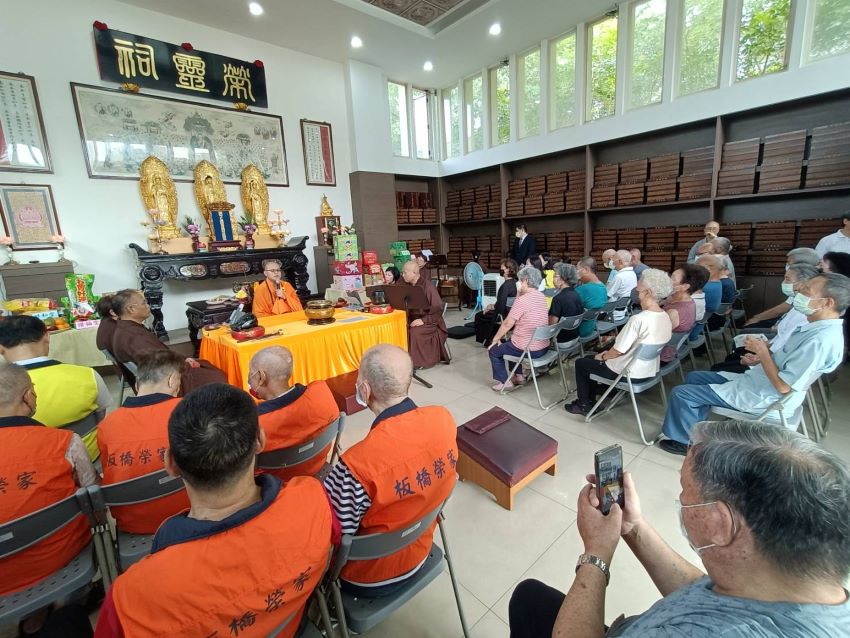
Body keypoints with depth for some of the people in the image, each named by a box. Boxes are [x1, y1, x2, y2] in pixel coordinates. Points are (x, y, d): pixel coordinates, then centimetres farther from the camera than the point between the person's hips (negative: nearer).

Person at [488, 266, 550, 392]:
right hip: (544, 347, 8)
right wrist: (519, 293, 6)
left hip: (528, 350, -8)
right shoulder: (542, 297, 4)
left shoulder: (522, 300, -21)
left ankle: (505, 382, 15)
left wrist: (495, 339, 0)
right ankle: (519, 376, 34)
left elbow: (507, 324, -15)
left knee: (494, 350, 13)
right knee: (510, 342, 33)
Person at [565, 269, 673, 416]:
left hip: (630, 373, -8)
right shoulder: (665, 318, -1)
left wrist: (603, 356, 0)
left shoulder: (638, 319, -29)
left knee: (581, 363, 12)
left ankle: (584, 405, 23)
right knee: (591, 359, 23)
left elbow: (619, 350, -21)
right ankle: (590, 399, 31)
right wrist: (608, 353, 11)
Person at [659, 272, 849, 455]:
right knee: (694, 378, 16)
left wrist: (762, 352, -17)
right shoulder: (820, 327, 3)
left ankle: (687, 440, 12)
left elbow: (783, 386, -26)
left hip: (762, 398, -10)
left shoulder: (821, 340, -28)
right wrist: (764, 348, 2)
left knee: (681, 393, -10)